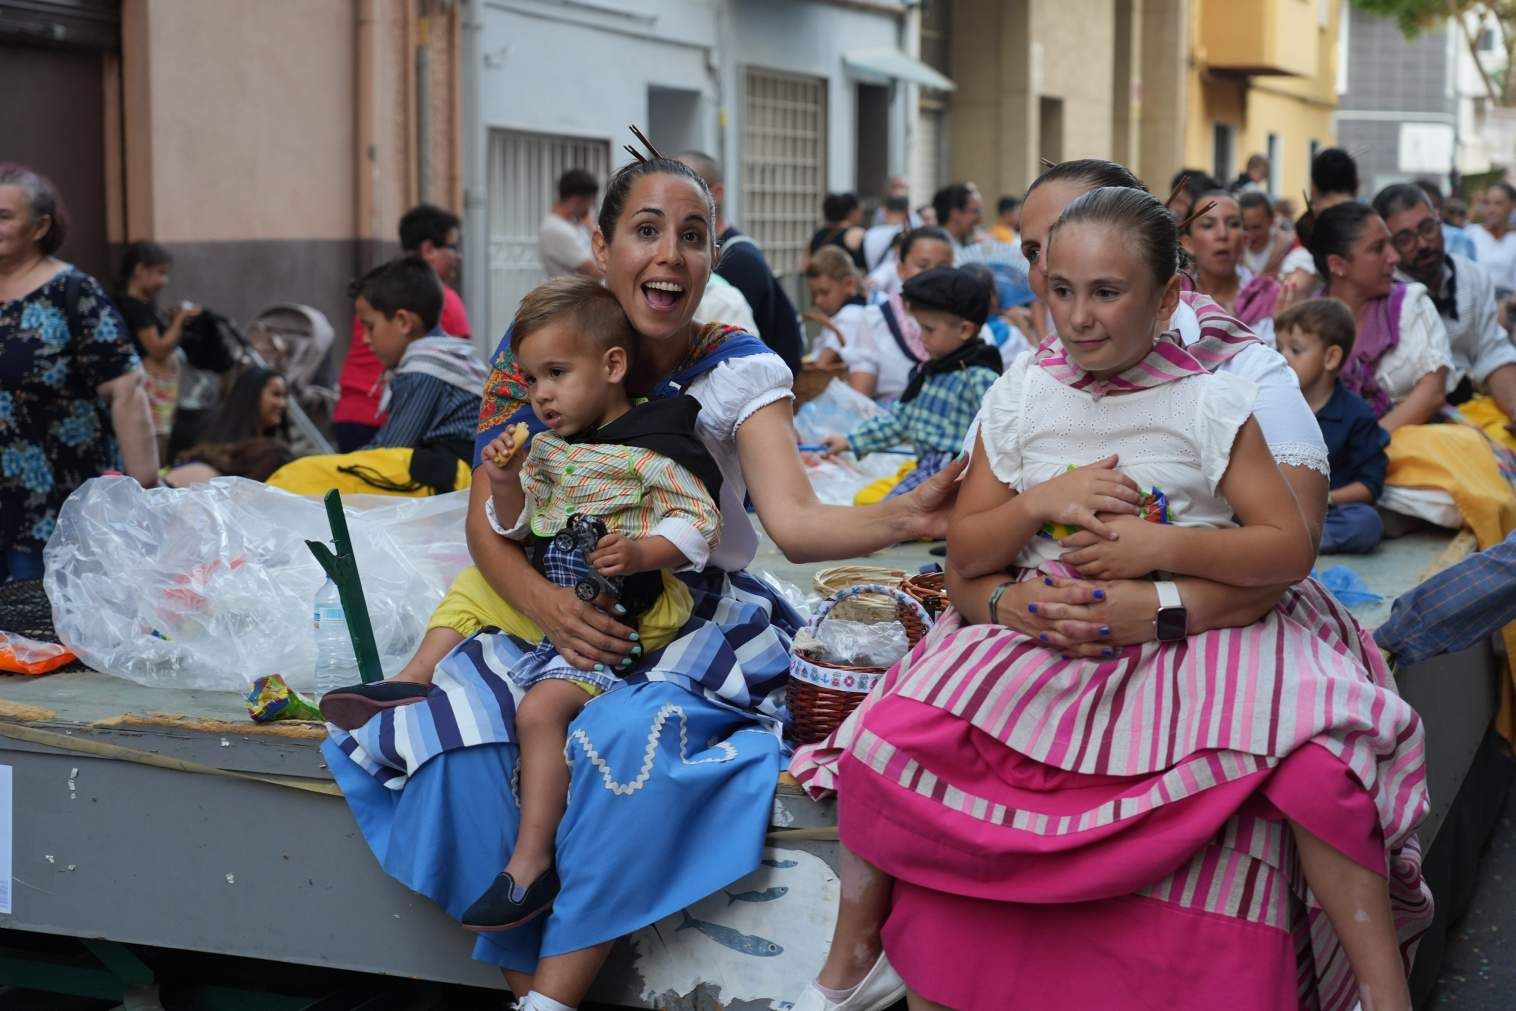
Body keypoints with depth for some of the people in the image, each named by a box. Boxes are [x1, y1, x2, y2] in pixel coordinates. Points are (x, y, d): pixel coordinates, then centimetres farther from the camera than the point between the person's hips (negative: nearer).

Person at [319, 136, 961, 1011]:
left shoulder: (740, 372, -8)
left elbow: (794, 521, -23)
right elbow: (487, 523, -3)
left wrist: (904, 518, -44)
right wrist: (545, 601, -25)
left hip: (700, 618, -2)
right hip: (563, 612, 2)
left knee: (630, 736, -33)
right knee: (460, 723, -27)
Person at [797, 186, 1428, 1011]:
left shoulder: (1210, 403, -2)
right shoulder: (1020, 398, 5)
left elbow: (1290, 548, -7)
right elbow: (964, 554, 7)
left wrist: (1161, 549, -18)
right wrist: (1040, 503, -12)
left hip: (1194, 635, -2)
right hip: (1040, 637, 2)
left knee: (1313, 762, -29)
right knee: (899, 734, -19)